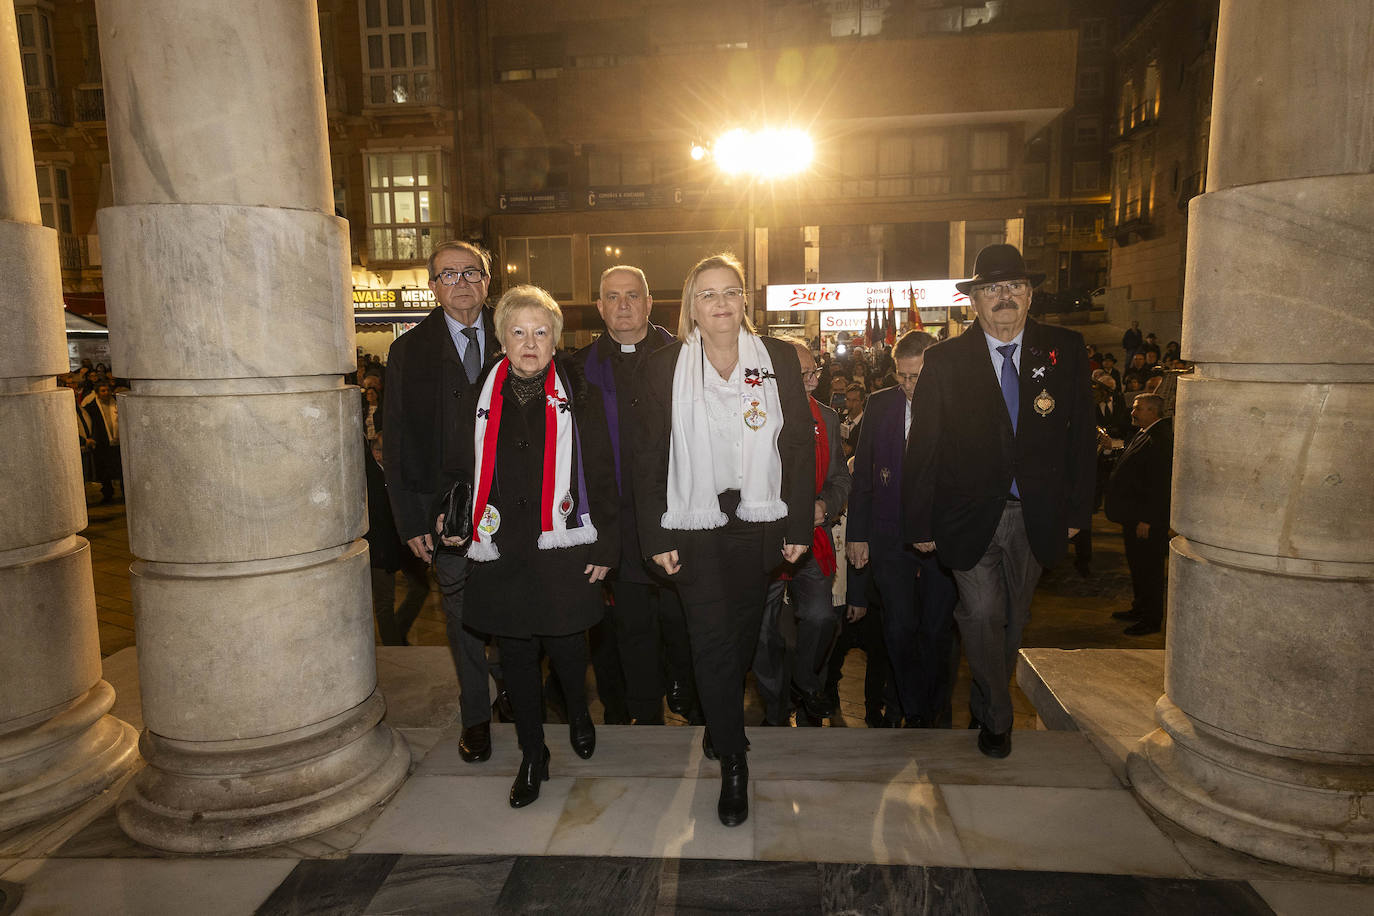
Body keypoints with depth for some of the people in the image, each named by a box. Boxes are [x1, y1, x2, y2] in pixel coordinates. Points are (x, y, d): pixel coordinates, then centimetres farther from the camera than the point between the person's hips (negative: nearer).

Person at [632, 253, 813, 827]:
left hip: (760, 525, 2)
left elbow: (799, 444, 3)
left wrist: (800, 525, -1)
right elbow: (650, 457, 0)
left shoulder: (778, 359, 3)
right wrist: (656, 537, -4)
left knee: (743, 634, 14)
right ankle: (733, 764, 12)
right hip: (695, 527, -1)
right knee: (712, 641, -2)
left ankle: (721, 722, 40)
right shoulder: (665, 367, 0)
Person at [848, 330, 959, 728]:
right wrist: (858, 534, 3)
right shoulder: (880, 404, 2)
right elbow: (862, 473, 6)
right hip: (890, 538, 2)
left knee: (937, 630, 8)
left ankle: (936, 710, 33)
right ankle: (914, 713, 25)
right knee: (899, 629, 4)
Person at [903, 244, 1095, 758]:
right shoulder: (945, 360, -5)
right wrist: (920, 523, -5)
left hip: (1035, 517, 3)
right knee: (982, 614, -7)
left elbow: (1081, 435, 4)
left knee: (1014, 619, 16)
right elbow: (923, 448, -5)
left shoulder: (1065, 350, 1)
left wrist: (1076, 509, 2)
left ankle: (988, 701, 41)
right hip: (971, 516, -2)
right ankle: (995, 718, 18)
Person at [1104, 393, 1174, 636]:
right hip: (1133, 515, 10)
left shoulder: (1160, 440, -20)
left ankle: (1152, 620, 10)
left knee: (1149, 568, 0)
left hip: (1148, 518, -10)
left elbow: (1159, 485, -24)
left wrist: (1146, 520, -23)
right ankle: (1140, 609, 33)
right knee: (1137, 565, 20)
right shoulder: (1143, 434, 13)